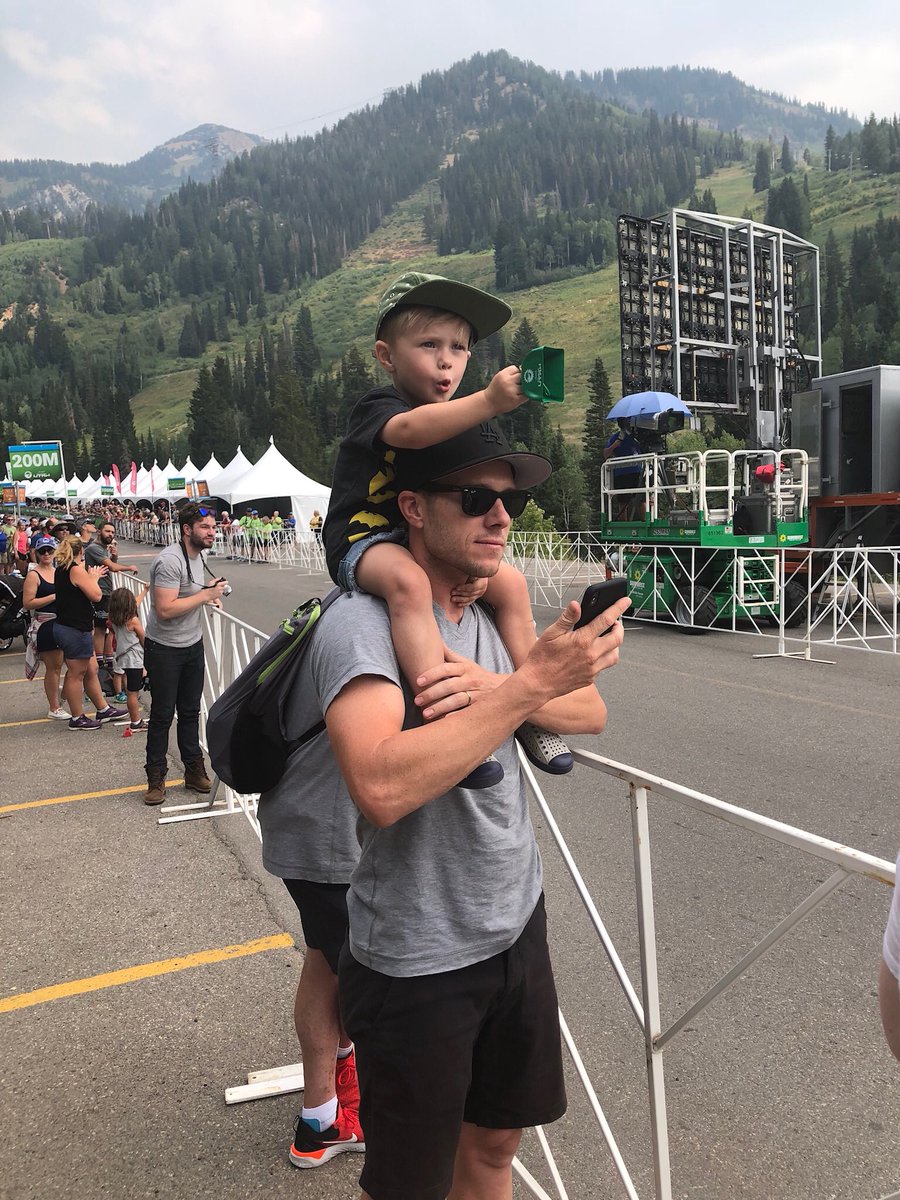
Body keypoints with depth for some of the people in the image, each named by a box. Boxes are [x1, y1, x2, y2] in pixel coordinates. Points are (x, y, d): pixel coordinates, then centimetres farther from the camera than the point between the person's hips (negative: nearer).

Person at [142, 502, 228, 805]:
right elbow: (165, 609, -29)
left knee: (190, 711, 14)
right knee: (162, 715, 2)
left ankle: (194, 770, 24)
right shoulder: (170, 560, -22)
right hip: (164, 650, -8)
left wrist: (210, 596, 8)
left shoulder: (196, 556, 8)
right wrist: (205, 594, -24)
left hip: (193, 644, 8)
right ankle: (156, 777, 16)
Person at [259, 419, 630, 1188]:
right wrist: (529, 686, -33)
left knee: (496, 1139, 25)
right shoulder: (362, 622, -22)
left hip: (518, 923, 7)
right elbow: (381, 789, -37)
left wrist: (500, 688, -20)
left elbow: (590, 714, 0)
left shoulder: (492, 615, 4)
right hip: (419, 960, -7)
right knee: (412, 1180, 16)